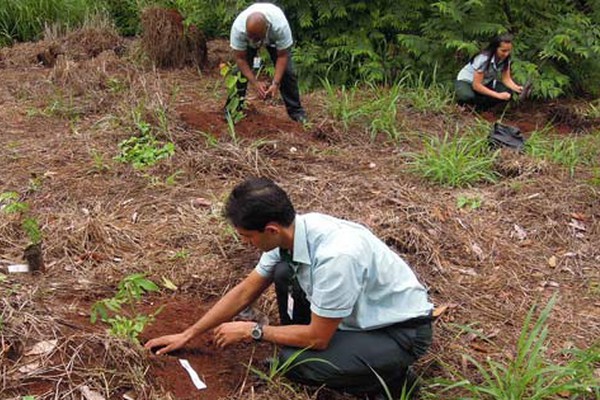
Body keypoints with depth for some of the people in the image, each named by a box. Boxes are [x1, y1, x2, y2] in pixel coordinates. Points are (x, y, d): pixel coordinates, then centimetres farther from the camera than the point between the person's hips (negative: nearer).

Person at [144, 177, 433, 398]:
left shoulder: (335, 256, -36)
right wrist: (187, 335, 6)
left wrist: (252, 331, -13)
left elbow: (317, 337, -24)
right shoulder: (288, 231, -11)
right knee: (283, 273, -9)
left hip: (401, 330, -7)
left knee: (296, 363, -22)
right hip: (361, 311, 7)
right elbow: (245, 292, 2)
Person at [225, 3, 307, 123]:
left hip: (274, 38, -1)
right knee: (240, 71, -12)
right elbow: (240, 58, -29)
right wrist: (255, 82, -36)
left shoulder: (280, 25, -44)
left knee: (287, 71, -10)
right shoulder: (238, 27, -40)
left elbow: (282, 56, -31)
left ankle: (296, 110, 3)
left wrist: (275, 83, -37)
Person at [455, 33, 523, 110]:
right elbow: (476, 85, -30)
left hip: (486, 82, 6)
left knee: (509, 92, -21)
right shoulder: (483, 59, -31)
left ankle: (479, 107, -5)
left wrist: (517, 88, -30)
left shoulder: (506, 59, -13)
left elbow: (506, 78, -8)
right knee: (468, 97, -41)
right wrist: (498, 95, -33)